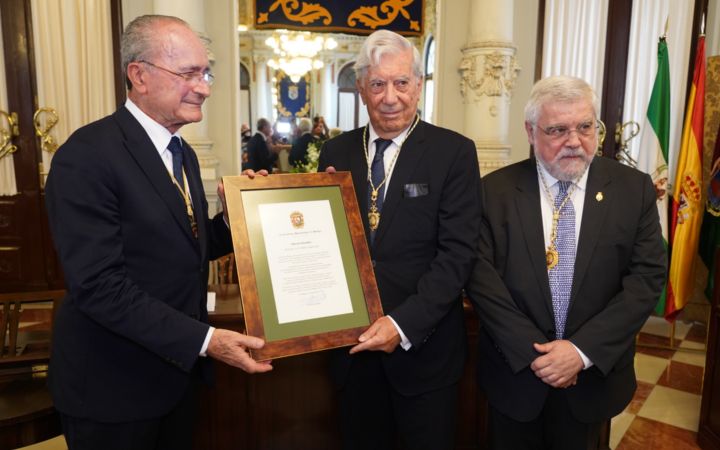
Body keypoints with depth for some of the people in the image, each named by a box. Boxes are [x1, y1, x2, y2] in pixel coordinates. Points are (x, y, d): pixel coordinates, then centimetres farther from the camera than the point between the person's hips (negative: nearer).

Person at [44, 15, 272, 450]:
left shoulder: (183, 153, 7)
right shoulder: (87, 157, -20)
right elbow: (98, 284, -24)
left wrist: (233, 218, -8)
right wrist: (204, 340, -26)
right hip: (113, 387, -7)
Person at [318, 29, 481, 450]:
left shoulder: (454, 152, -8)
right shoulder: (337, 152, 3)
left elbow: (458, 252, -14)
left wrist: (404, 323, -21)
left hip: (424, 344, -3)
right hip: (353, 340, 3)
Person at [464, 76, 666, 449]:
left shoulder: (634, 189, -4)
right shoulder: (495, 190, -7)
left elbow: (648, 276, -8)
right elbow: (481, 275, -11)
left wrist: (583, 350, -16)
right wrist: (532, 352, -16)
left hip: (594, 374, 1)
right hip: (516, 371, -1)